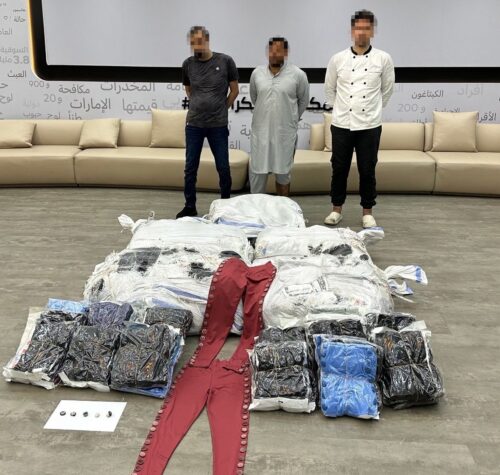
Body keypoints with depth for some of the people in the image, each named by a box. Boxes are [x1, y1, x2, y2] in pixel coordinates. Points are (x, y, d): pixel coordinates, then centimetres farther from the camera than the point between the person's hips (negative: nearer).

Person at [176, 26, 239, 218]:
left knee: (223, 168, 5)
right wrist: (200, 107, 13)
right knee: (190, 168, 6)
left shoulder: (225, 61, -4)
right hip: (193, 124, 2)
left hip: (218, 125, -2)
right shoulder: (188, 64, 3)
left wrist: (221, 109, 9)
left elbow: (234, 90, 5)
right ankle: (190, 206, 18)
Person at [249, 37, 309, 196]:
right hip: (260, 132, 2)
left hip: (285, 134, -2)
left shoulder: (298, 75, -6)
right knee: (257, 172, 6)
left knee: (282, 174, 9)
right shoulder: (257, 73, 2)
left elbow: (303, 101, 8)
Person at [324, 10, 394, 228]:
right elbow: (329, 89, 14)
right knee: (339, 168, 7)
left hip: (370, 125, -1)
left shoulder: (384, 59, -1)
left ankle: (367, 212, 17)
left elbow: (387, 90, 12)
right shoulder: (337, 59, 1)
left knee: (367, 171, 5)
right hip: (341, 124, 1)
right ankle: (336, 209, 21)